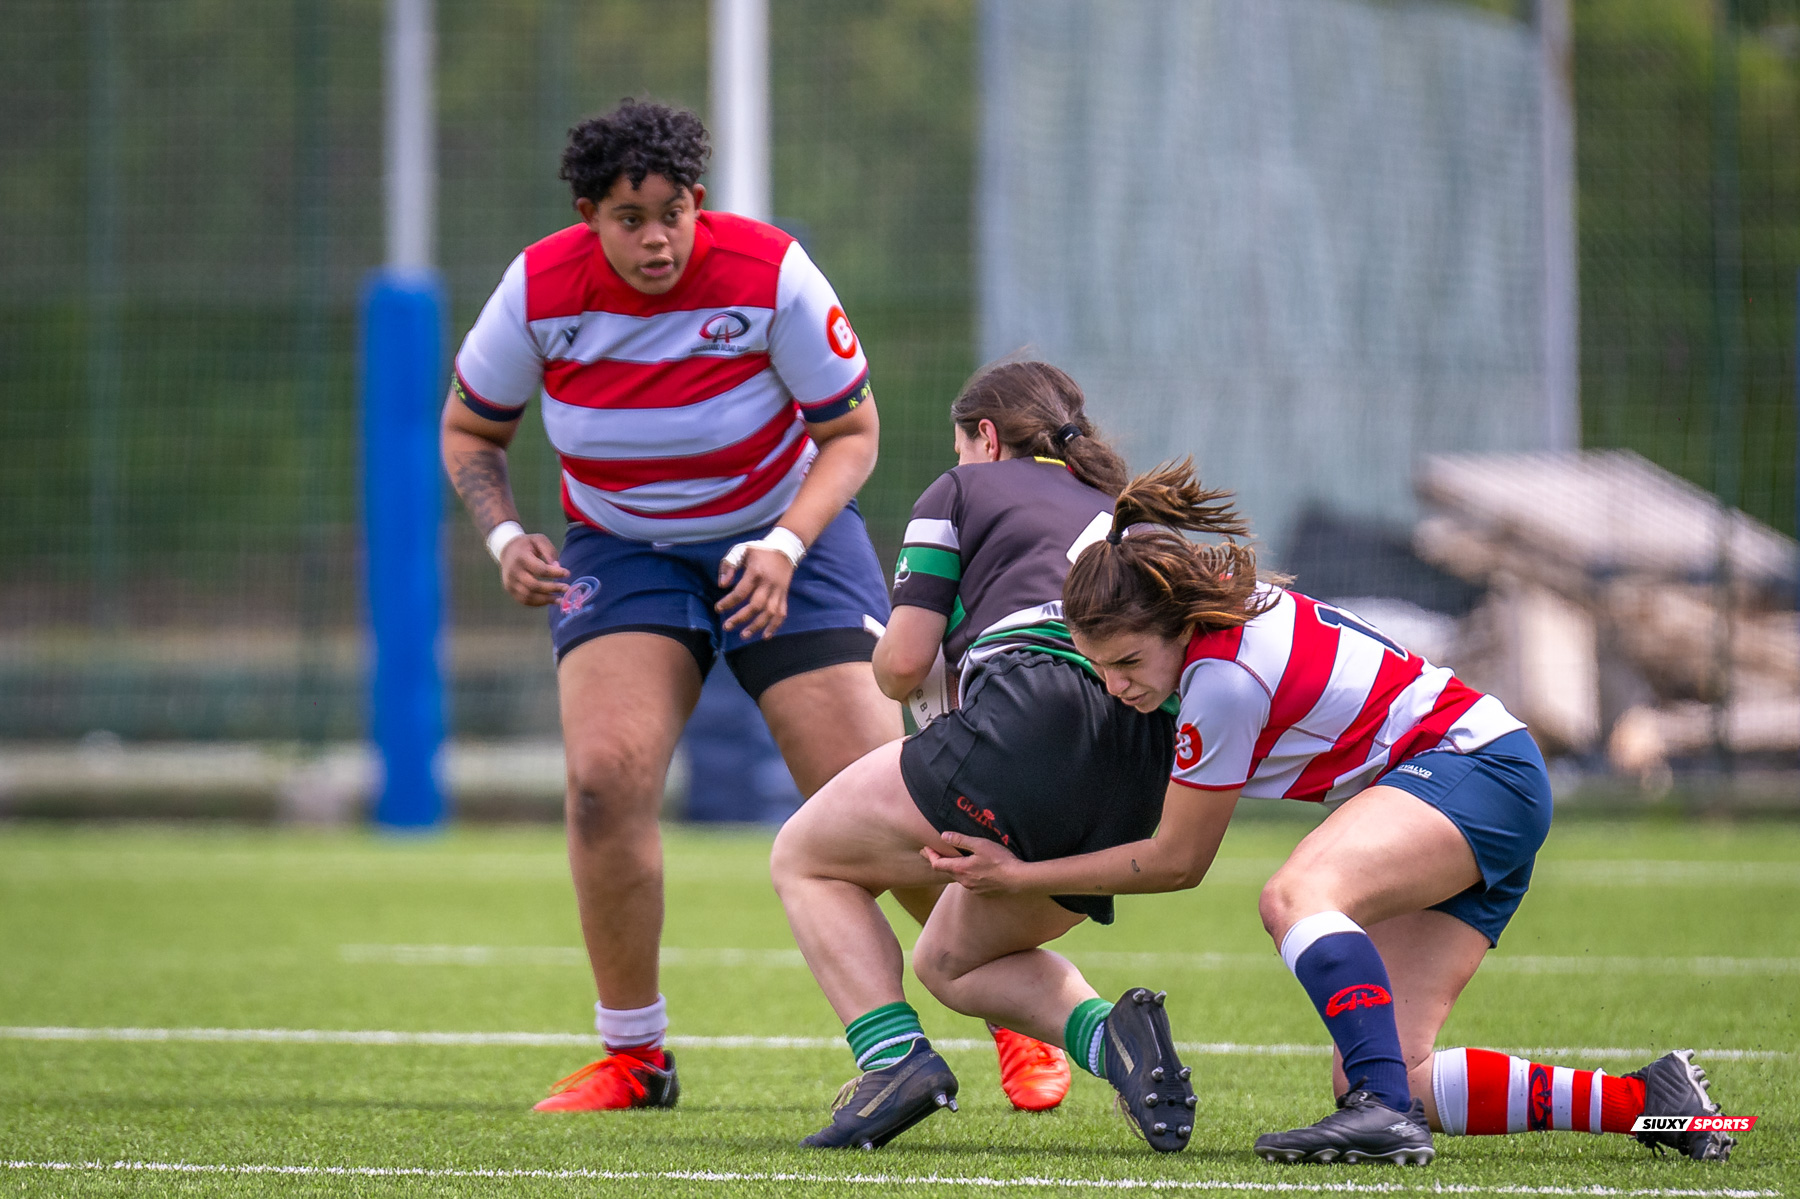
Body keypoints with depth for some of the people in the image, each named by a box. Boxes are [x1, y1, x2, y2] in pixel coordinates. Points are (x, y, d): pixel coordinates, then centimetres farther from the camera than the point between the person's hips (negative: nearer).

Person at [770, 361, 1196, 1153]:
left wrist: (895, 660, 31)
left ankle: (894, 1057, -9)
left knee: (806, 859, 14)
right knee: (948, 959, 26)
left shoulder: (962, 490, 16)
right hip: (1146, 778, 6)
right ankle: (1107, 1034, -4)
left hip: (1032, 723, -6)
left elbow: (903, 664, 7)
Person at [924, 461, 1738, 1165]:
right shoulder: (1222, 596, 0)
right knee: (1375, 1078, -6)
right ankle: (1642, 1102, -6)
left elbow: (1177, 861, -10)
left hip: (1476, 772, -9)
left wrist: (1020, 876, -4)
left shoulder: (1226, 680, -23)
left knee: (1294, 896, -36)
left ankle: (1384, 1111, -46)